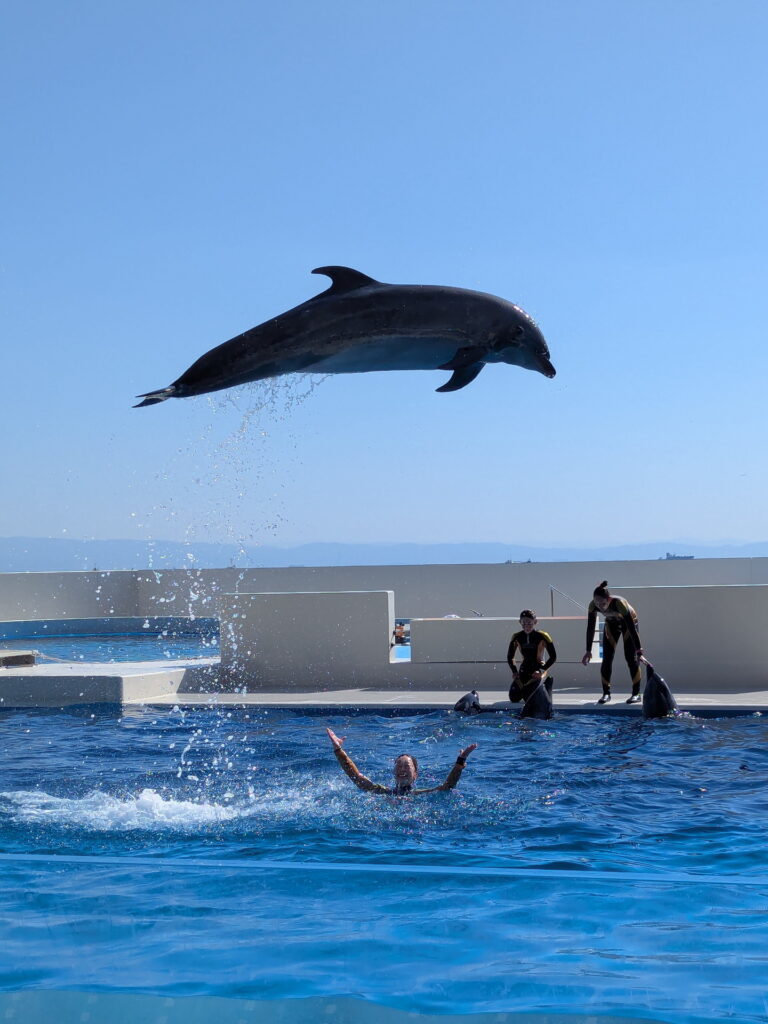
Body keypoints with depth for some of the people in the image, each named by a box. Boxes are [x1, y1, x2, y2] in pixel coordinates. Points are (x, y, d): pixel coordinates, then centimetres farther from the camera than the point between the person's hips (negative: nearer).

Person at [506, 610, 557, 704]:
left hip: (537, 671, -4)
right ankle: (525, 688, 20)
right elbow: (510, 657, 14)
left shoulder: (542, 637, -9)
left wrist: (542, 671, -14)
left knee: (528, 697, -24)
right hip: (523, 670, 4)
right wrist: (514, 671, 0)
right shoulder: (517, 638, 2)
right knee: (514, 697, -13)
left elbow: (553, 657, -6)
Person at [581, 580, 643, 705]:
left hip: (629, 621, -4)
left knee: (631, 657, -11)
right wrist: (588, 651, -20)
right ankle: (606, 693, 0)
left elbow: (632, 628, -39)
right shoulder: (593, 606, -30)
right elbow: (590, 628, -20)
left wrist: (639, 651, -41)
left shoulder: (619, 603, -42)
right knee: (607, 658, -6)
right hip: (611, 623, 4)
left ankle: (636, 693, -3)